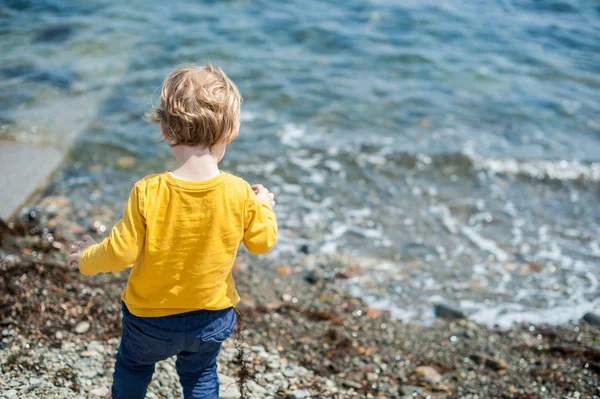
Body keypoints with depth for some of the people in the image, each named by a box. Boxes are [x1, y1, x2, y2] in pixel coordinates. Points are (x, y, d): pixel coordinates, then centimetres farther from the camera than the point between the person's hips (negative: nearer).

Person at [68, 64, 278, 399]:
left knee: (133, 367, 28)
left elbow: (122, 252, -18)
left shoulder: (148, 193, -27)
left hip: (150, 316, -1)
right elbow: (263, 242, -6)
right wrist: (264, 205, 13)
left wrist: (88, 258, 3)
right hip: (212, 315, 2)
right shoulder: (240, 194, -22)